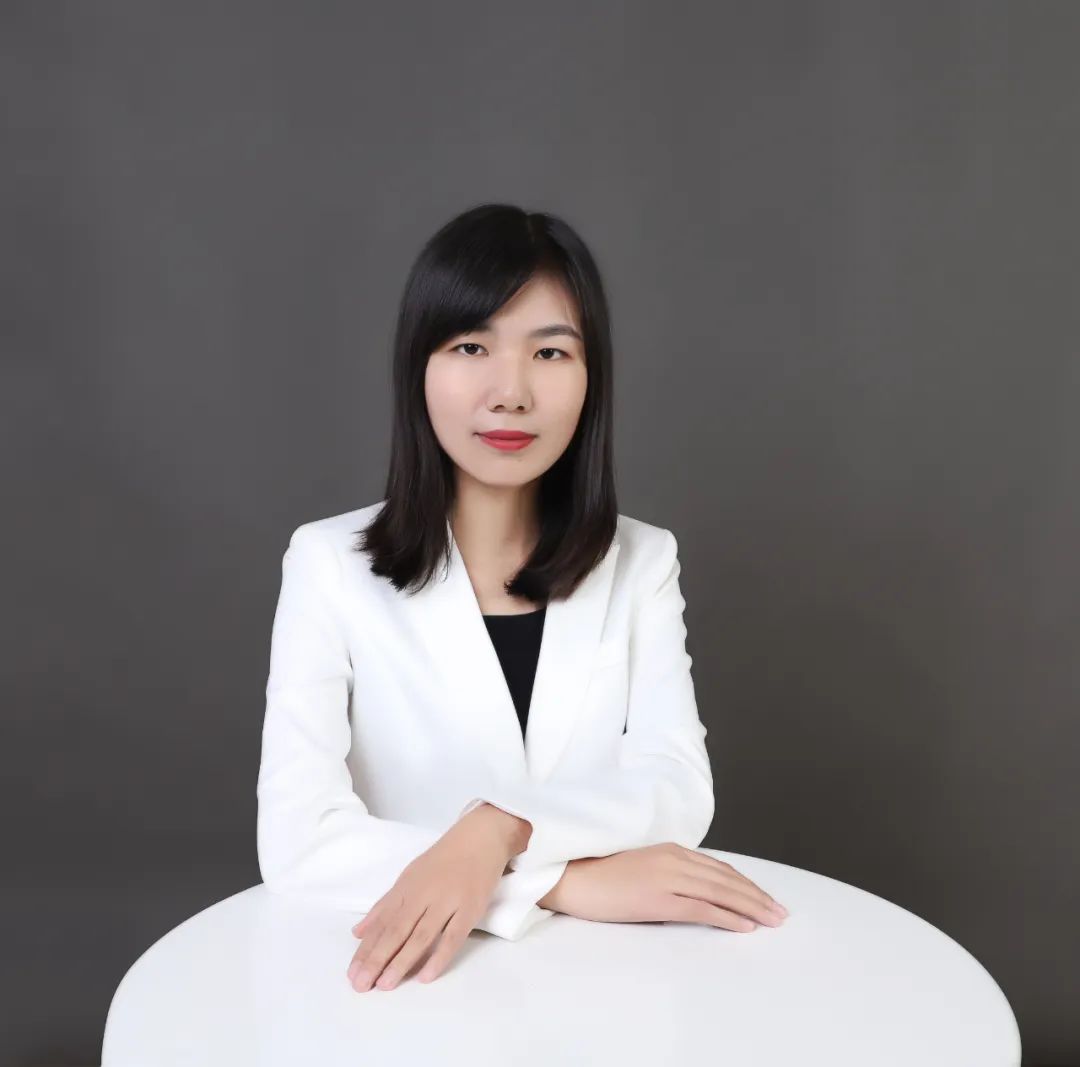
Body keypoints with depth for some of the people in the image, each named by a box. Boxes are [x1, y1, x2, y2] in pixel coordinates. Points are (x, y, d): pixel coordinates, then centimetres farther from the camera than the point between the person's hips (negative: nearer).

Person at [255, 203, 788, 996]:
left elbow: (681, 794, -6)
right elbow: (299, 842, -13)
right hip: (405, 989, -2)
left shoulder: (642, 562, 3)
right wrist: (571, 882, -19)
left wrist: (498, 829, -22)